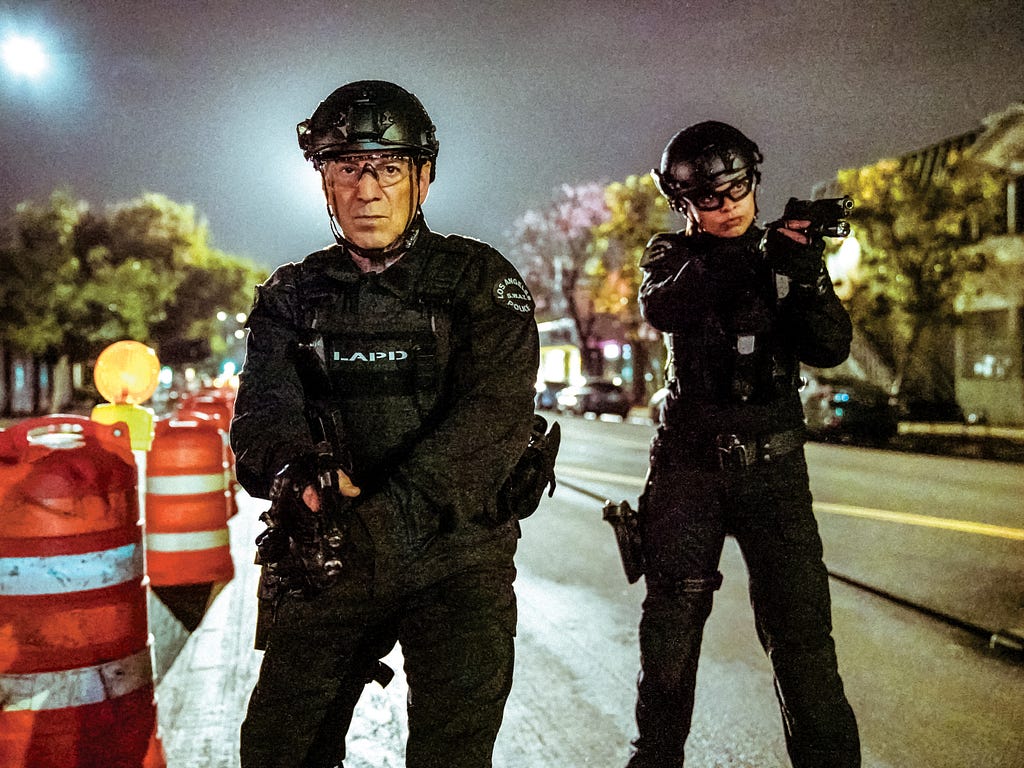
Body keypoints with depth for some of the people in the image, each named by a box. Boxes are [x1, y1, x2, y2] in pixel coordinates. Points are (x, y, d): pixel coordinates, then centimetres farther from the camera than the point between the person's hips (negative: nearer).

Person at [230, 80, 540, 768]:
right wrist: (296, 472, -30)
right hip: (330, 556, 3)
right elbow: (263, 412, -5)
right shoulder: (292, 295, 9)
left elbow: (495, 417, -14)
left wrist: (388, 518, -28)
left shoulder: (480, 280, 0)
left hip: (455, 553, -2)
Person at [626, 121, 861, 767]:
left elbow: (830, 349, -5)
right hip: (687, 466, 0)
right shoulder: (673, 255, 3)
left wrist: (807, 276, -23)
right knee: (669, 633, 9)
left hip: (772, 468, 0)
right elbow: (662, 309, -20)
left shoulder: (788, 249, 4)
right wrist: (751, 255, -29)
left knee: (802, 635, -7)